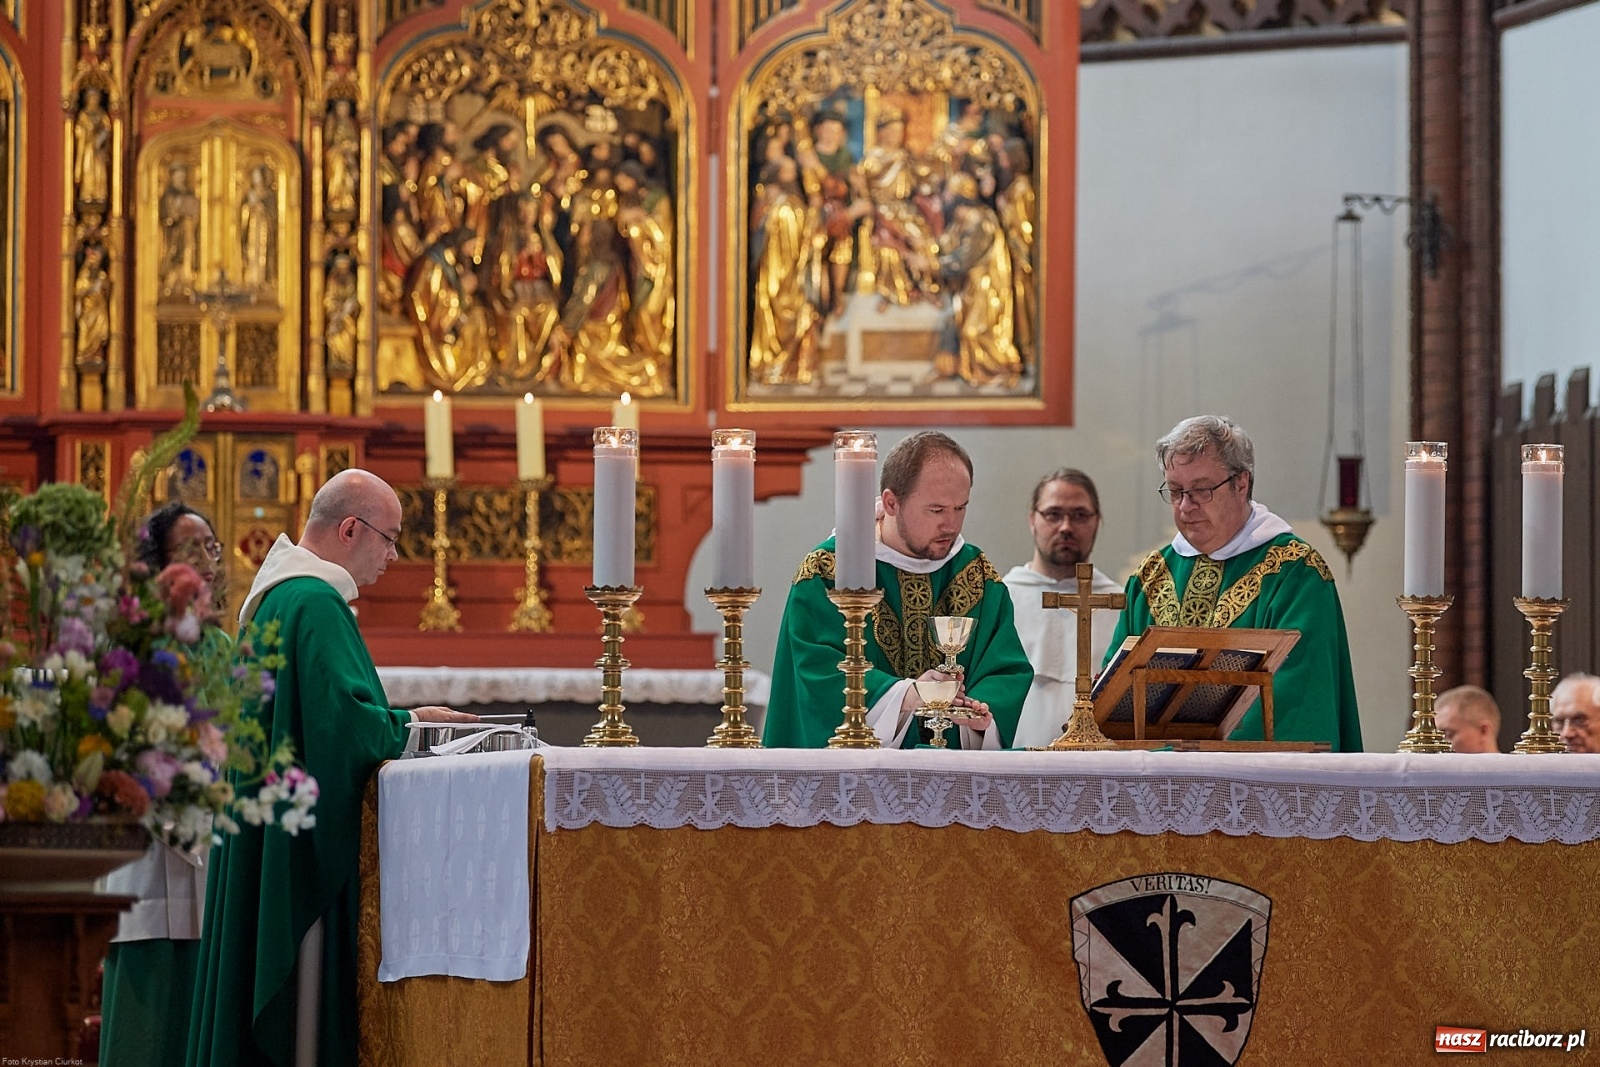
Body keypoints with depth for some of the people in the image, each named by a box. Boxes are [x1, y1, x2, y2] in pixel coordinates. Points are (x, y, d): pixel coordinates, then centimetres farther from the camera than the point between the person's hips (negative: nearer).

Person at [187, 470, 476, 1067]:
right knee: (311, 995, -8)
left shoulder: (274, 593, 17)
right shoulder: (316, 603, -15)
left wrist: (406, 719, 14)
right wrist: (411, 726, -7)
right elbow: (346, 721, -24)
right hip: (305, 838, -11)